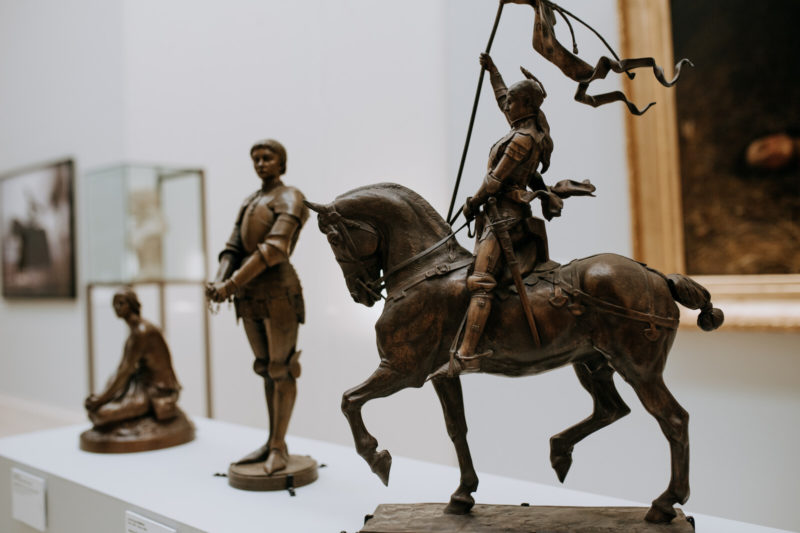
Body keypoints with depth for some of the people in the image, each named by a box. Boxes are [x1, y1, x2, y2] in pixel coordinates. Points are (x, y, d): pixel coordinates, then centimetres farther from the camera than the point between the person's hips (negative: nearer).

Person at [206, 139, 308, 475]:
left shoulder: (290, 200, -6)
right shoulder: (249, 204, 18)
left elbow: (274, 249, -19)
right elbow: (233, 251, 9)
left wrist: (232, 284, -22)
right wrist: (219, 282, -11)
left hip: (278, 291, -8)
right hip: (250, 295, 8)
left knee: (282, 369, -2)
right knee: (267, 368, 11)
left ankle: (278, 447, 6)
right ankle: (274, 442, 20)